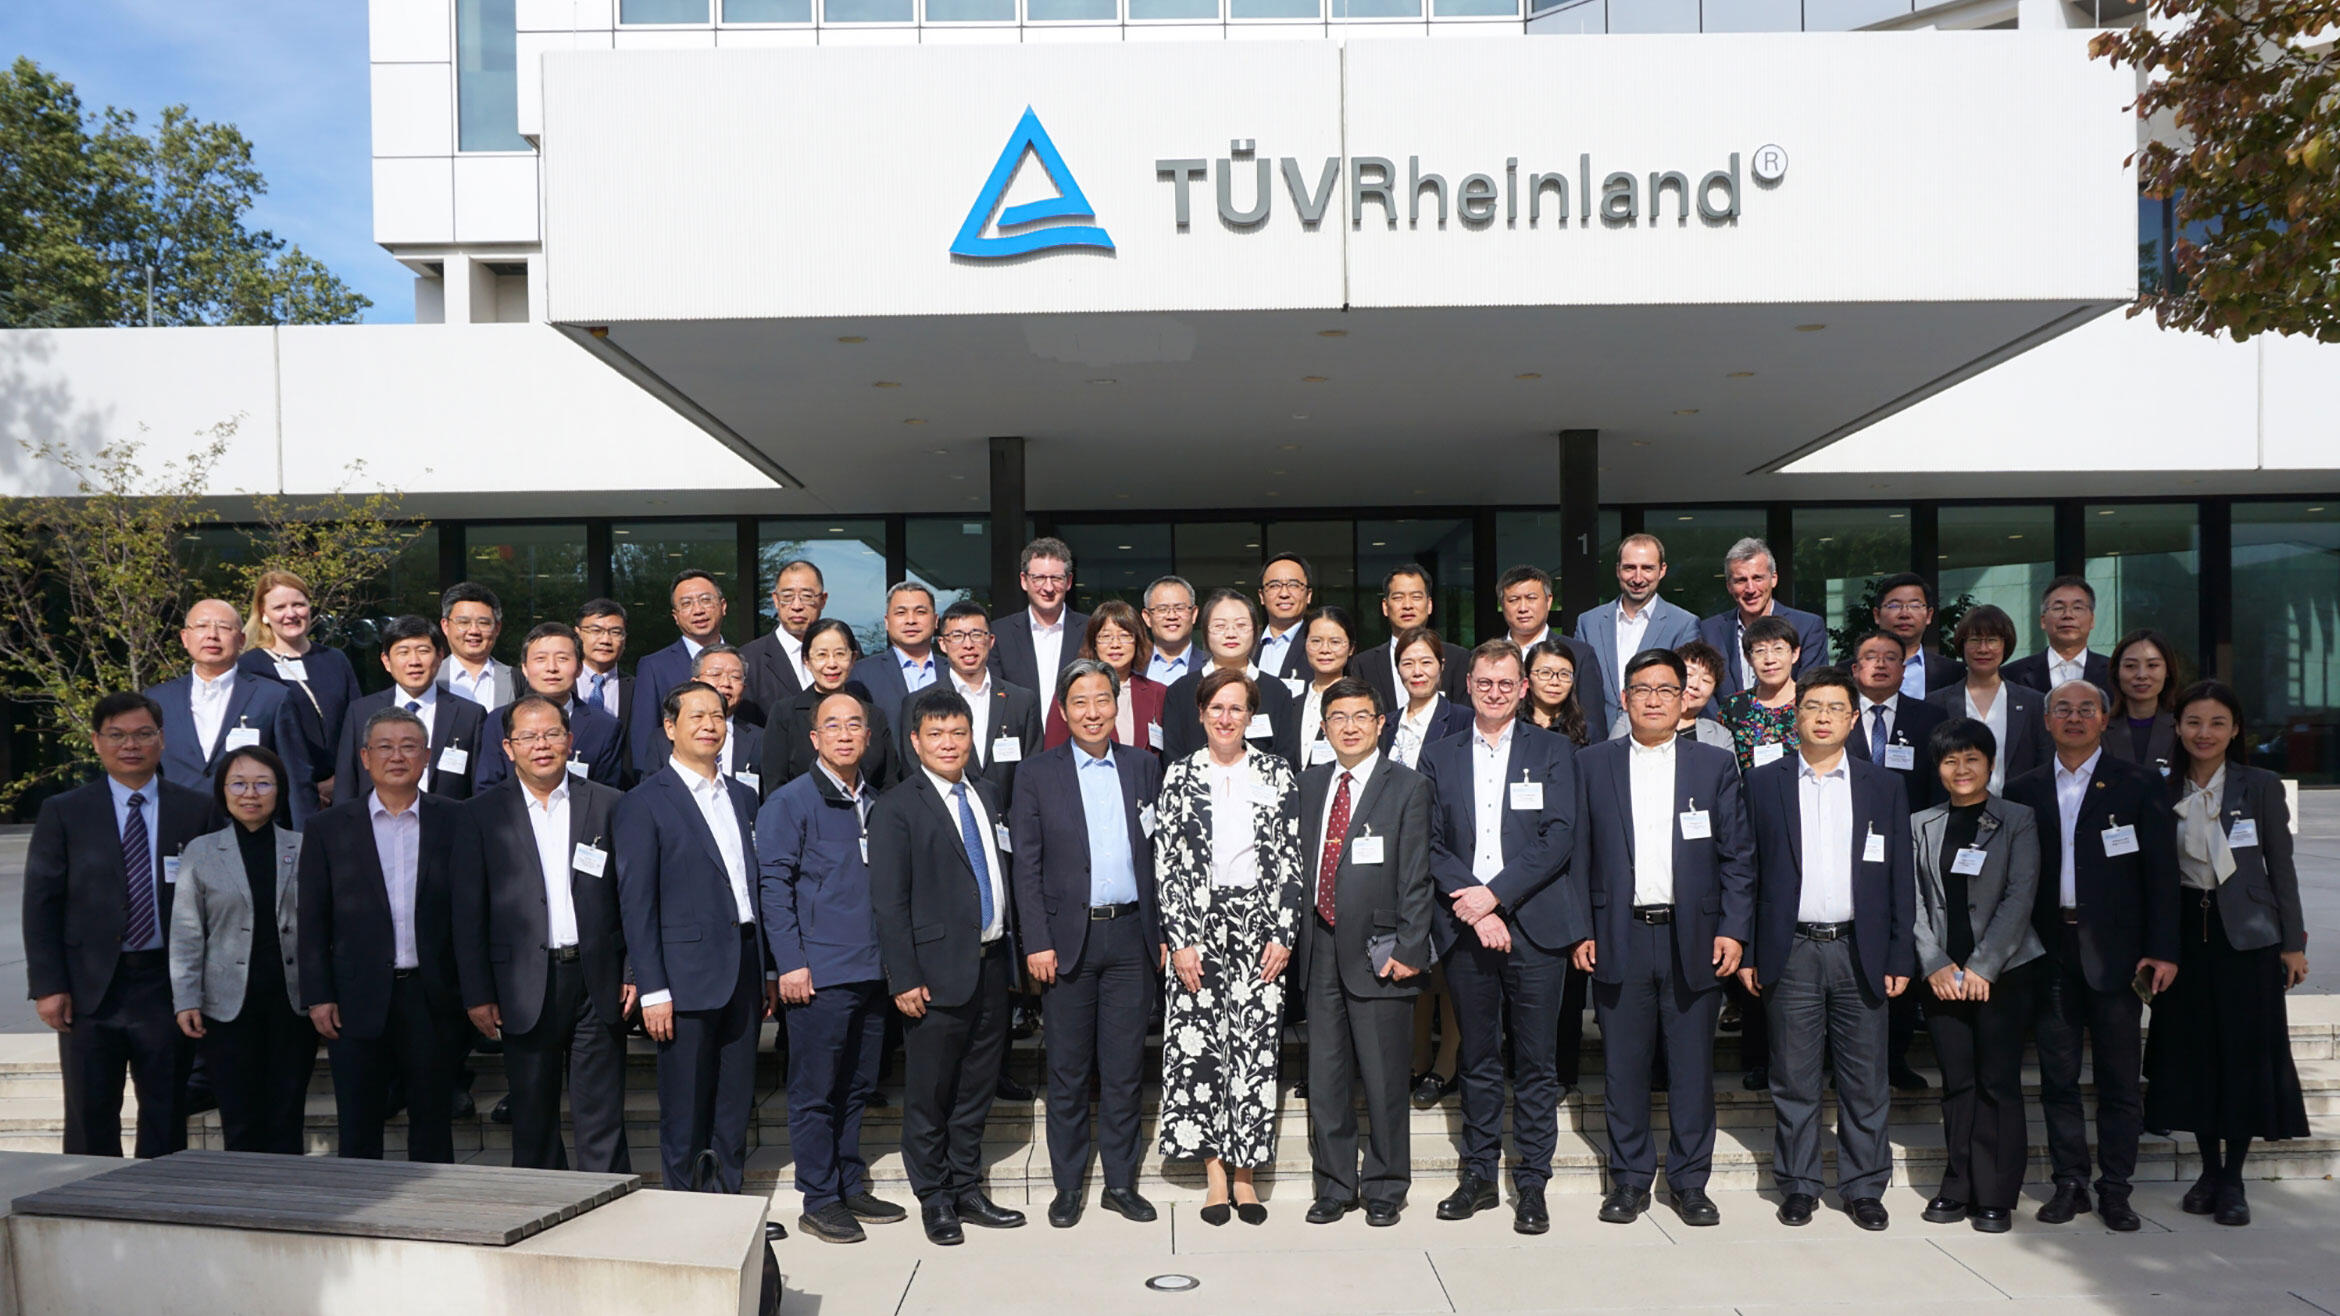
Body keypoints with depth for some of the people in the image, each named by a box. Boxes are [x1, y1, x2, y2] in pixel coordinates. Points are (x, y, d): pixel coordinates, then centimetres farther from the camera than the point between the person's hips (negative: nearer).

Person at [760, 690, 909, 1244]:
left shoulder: (875, 804, 14)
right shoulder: (790, 803, -4)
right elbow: (774, 885, -8)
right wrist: (791, 963, -13)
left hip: (873, 970, 6)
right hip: (818, 974, -6)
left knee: (857, 1087, 13)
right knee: (815, 1091, 1)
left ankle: (852, 1188, 24)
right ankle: (819, 1202, 10)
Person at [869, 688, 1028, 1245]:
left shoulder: (987, 797, 13)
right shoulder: (896, 808, -7)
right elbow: (889, 902, -11)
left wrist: (1009, 951, 11)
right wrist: (905, 979, -15)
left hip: (990, 967, 6)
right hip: (938, 970, -6)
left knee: (977, 1089, 14)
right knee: (929, 1093, 4)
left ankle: (966, 1189, 27)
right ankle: (934, 1199, 19)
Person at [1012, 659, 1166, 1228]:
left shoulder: (1144, 767, 8)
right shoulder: (1037, 775, 1)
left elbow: (1159, 856, 9)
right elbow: (1027, 867, -1)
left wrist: (1163, 933, 5)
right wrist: (1037, 942, -8)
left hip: (1130, 937, 2)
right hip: (1068, 938, -2)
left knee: (1124, 1069, 8)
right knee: (1068, 1072, 6)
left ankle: (1121, 1181, 20)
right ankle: (1067, 1186, 18)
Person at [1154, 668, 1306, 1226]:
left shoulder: (1277, 775, 5)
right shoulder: (1179, 776, 4)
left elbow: (1290, 860, 3)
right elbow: (1166, 862, 0)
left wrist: (1282, 934, -4)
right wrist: (1179, 940, -6)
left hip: (1259, 927, 0)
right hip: (1199, 925, 0)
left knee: (1255, 1046, 1)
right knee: (1196, 1047, 0)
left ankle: (1245, 1172, 12)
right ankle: (1214, 1174, 11)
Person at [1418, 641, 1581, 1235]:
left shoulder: (1553, 751, 6)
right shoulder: (1439, 757, 11)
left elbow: (1559, 837, -4)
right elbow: (1431, 845, 4)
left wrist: (1496, 894, -13)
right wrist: (1473, 907, -10)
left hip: (1534, 924, -1)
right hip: (1464, 926, 2)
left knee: (1535, 1062, 3)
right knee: (1477, 1059, 10)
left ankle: (1531, 1184, 13)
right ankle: (1479, 1176, 20)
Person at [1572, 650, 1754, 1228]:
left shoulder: (1716, 765, 7)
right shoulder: (1592, 766, 7)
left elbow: (1737, 856, 5)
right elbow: (1579, 855, 6)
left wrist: (1734, 930, -3)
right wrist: (1579, 931, 0)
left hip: (1693, 938, 0)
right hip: (1619, 939, 0)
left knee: (1693, 1067, 5)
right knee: (1625, 1067, 6)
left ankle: (1689, 1181, 19)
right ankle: (1630, 1179, 19)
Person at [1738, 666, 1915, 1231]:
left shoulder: (1883, 787, 8)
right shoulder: (1763, 783, 5)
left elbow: (1901, 880, 7)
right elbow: (1747, 872, 3)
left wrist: (1899, 958, 1)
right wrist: (1746, 953, -2)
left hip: (1860, 951, 1)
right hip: (1791, 951, -1)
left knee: (1865, 1079, 5)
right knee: (1793, 1079, 5)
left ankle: (1863, 1186, 19)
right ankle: (1798, 1185, 17)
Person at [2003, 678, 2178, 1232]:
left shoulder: (2139, 785, 3)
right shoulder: (2024, 791, 9)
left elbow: (2161, 872, -1)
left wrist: (2162, 950, -8)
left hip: (2114, 951, -2)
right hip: (2050, 952, 2)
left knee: (2119, 1079, 4)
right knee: (2058, 1077, 7)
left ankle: (2115, 1191, 14)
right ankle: (2069, 1183, 17)